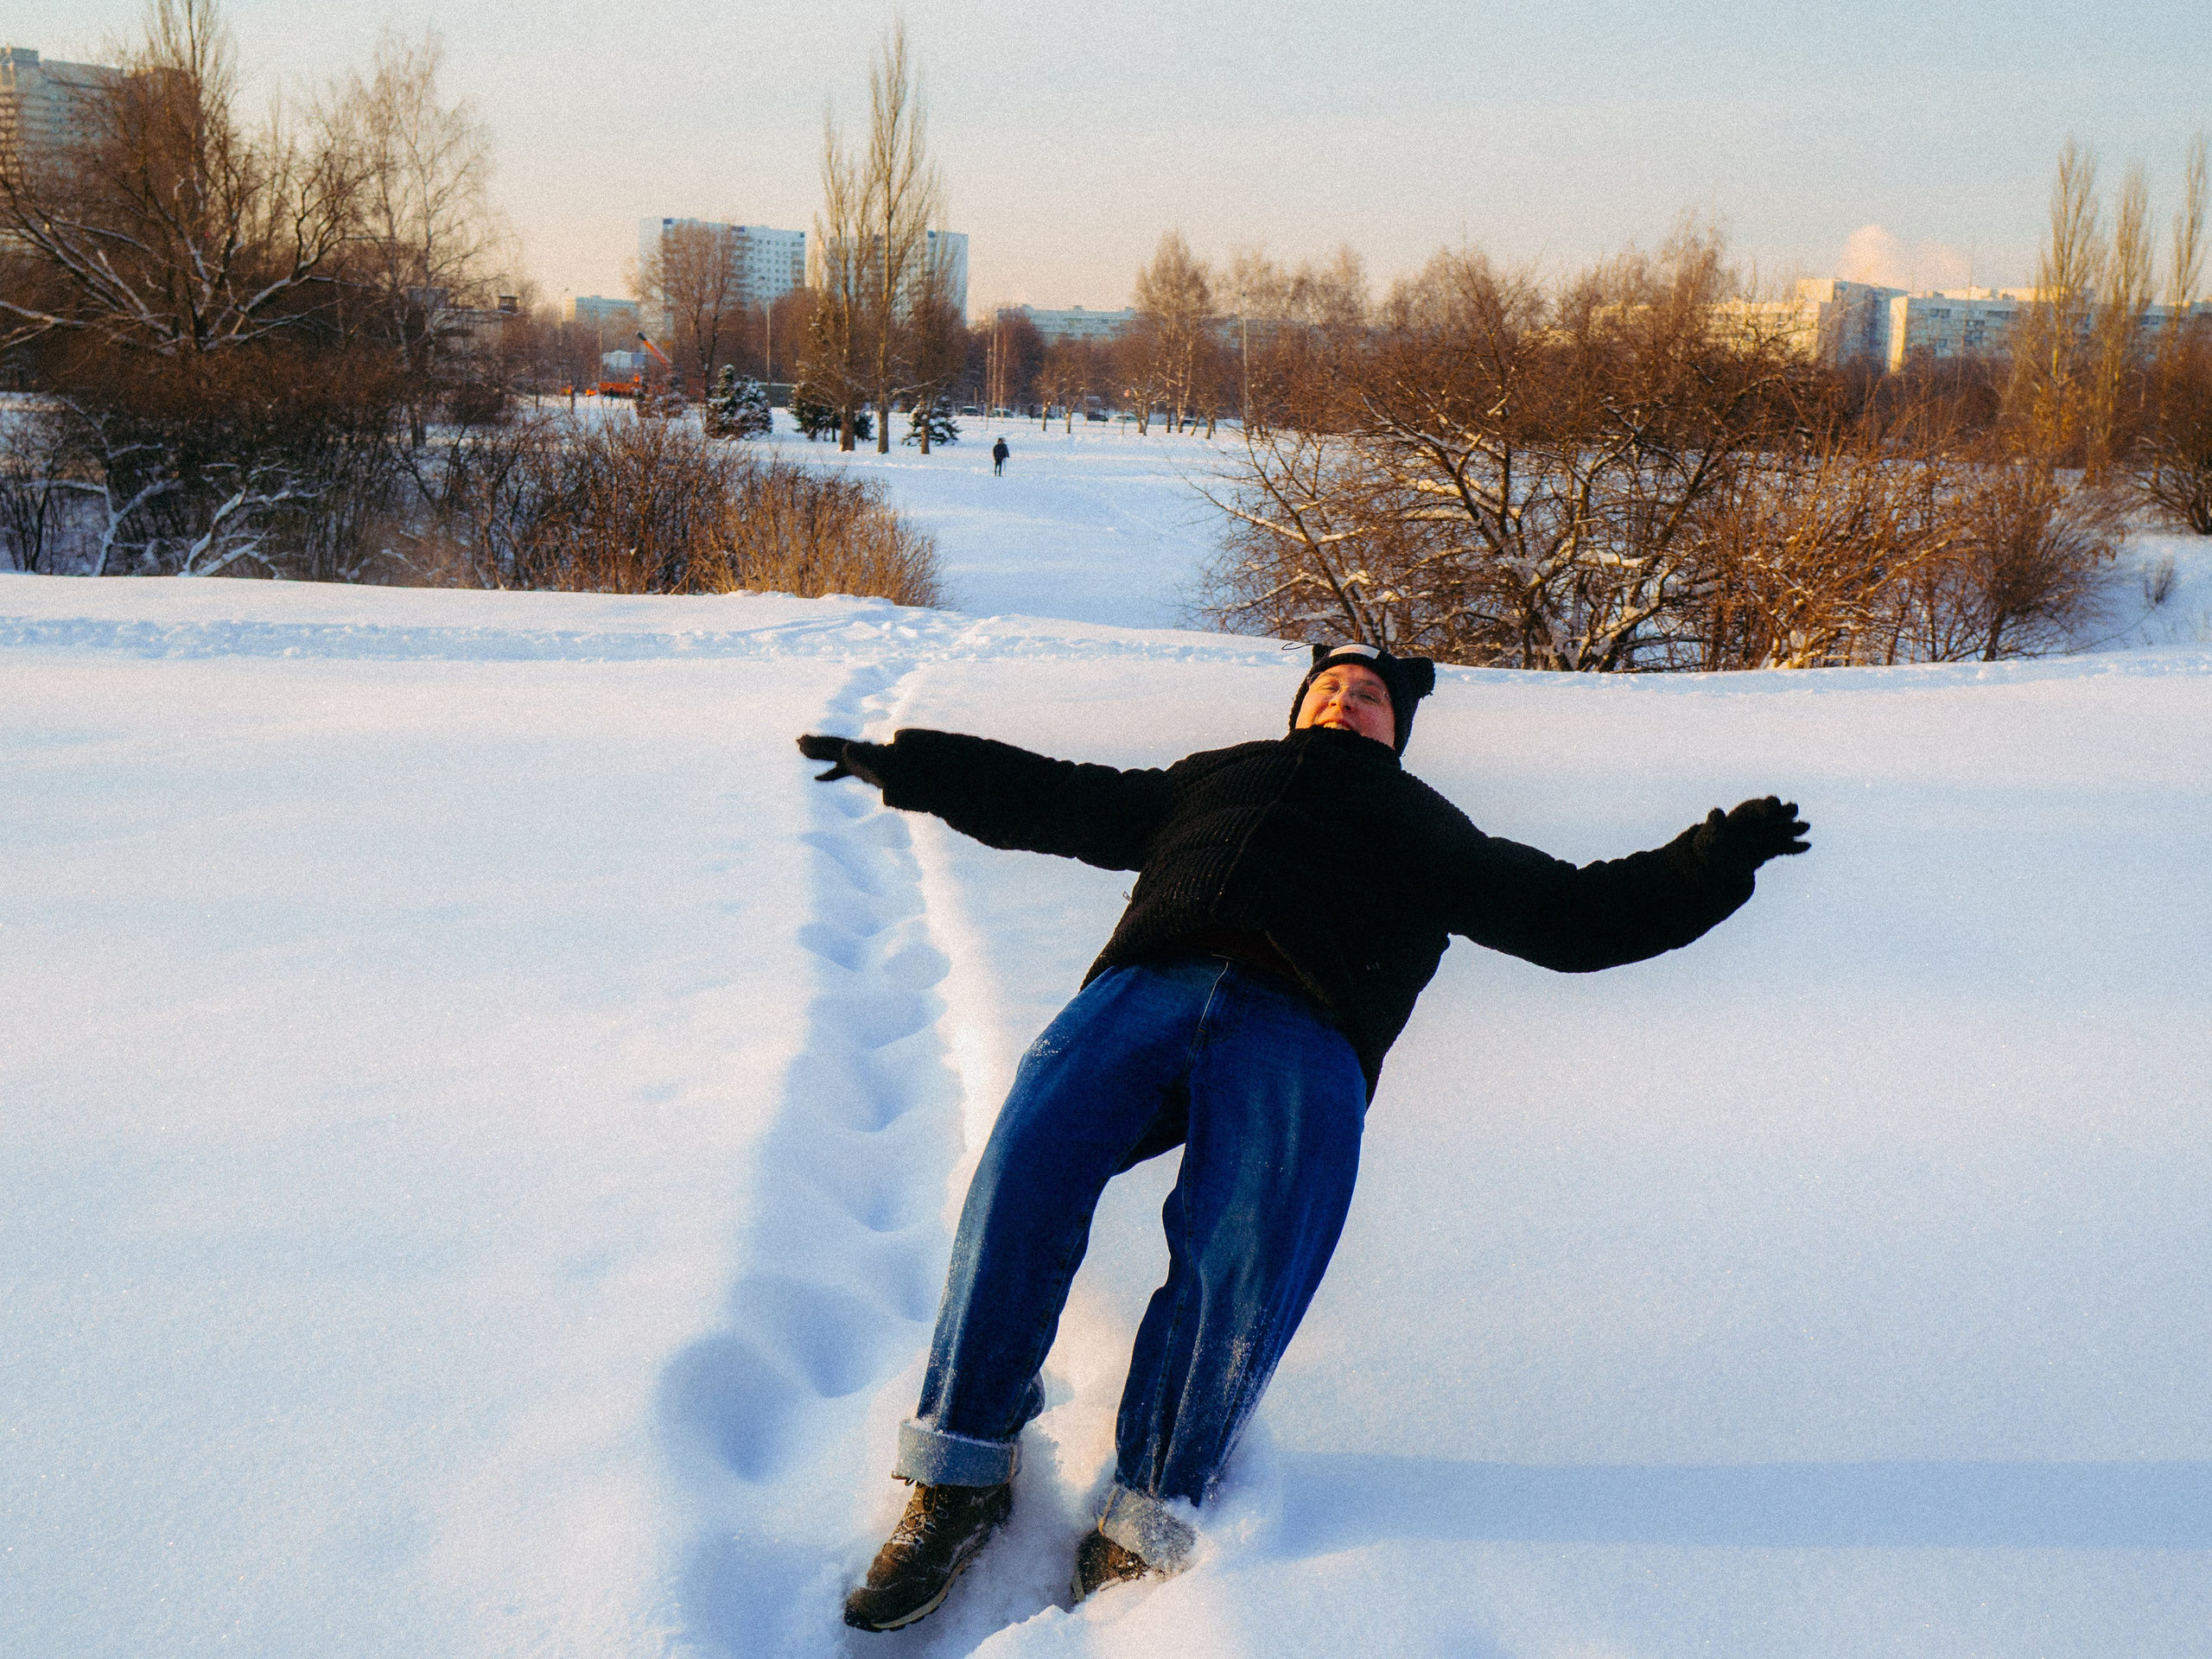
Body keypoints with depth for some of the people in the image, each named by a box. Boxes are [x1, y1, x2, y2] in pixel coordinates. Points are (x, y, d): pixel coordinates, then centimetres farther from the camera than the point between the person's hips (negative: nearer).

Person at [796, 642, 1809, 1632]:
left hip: (1301, 1026, -1)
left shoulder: (1426, 829, 36)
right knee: (1028, 1159, -28)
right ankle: (962, 1474, -20)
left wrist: (1714, 860, 17)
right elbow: (1053, 800, 41)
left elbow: (1576, 914, 30)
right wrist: (907, 765, 37)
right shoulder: (1209, 777, 40)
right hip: (1148, 987, 1)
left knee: (1242, 1254, -31)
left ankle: (1143, 1531, -23)